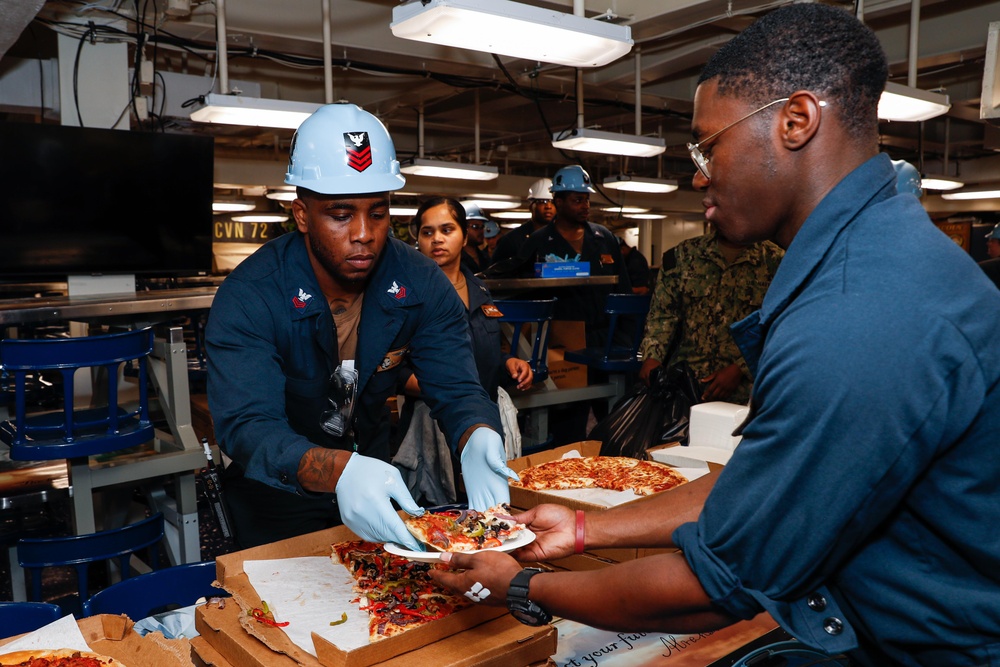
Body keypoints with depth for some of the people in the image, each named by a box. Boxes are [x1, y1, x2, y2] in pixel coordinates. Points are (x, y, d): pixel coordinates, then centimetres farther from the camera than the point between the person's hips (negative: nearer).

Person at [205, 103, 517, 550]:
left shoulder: (420, 283, -12)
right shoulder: (248, 295, -23)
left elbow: (456, 388, -15)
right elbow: (246, 426, -33)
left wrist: (477, 439, -39)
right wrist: (338, 471, -52)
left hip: (374, 476, 3)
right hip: (277, 499, -2)